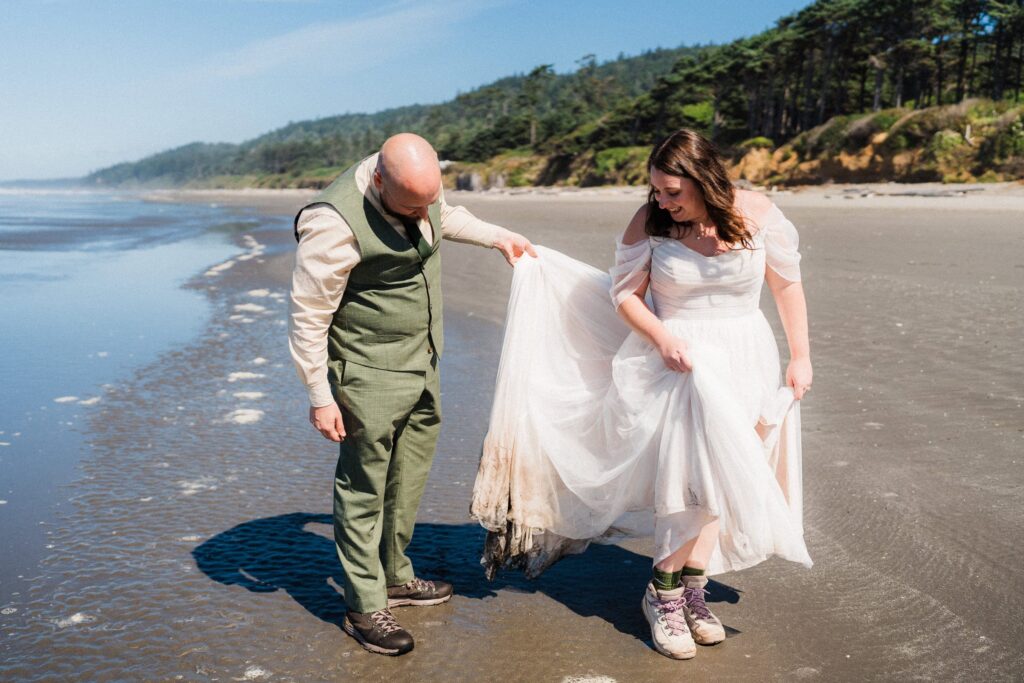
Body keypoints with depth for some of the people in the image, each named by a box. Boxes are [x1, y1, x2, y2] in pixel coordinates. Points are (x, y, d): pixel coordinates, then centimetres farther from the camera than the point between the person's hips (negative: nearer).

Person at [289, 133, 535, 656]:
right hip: (371, 376, -8)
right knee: (363, 490, 2)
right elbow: (309, 316, -20)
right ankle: (364, 609, 17)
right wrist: (321, 398, -16)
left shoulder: (421, 186, -4)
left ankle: (395, 577, 36)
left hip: (423, 365, 8)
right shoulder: (335, 223, -27)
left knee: (408, 480, 18)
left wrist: (498, 237, 20)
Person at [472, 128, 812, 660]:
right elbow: (625, 293, -1)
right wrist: (662, 338, -17)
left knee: (716, 472, 5)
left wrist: (800, 357, 3)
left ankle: (689, 588, 17)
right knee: (696, 471, -11)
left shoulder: (757, 214, -7)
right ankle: (665, 594, 5)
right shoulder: (650, 221, -8)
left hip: (743, 361, 2)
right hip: (676, 359, -2)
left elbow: (787, 285, 3)